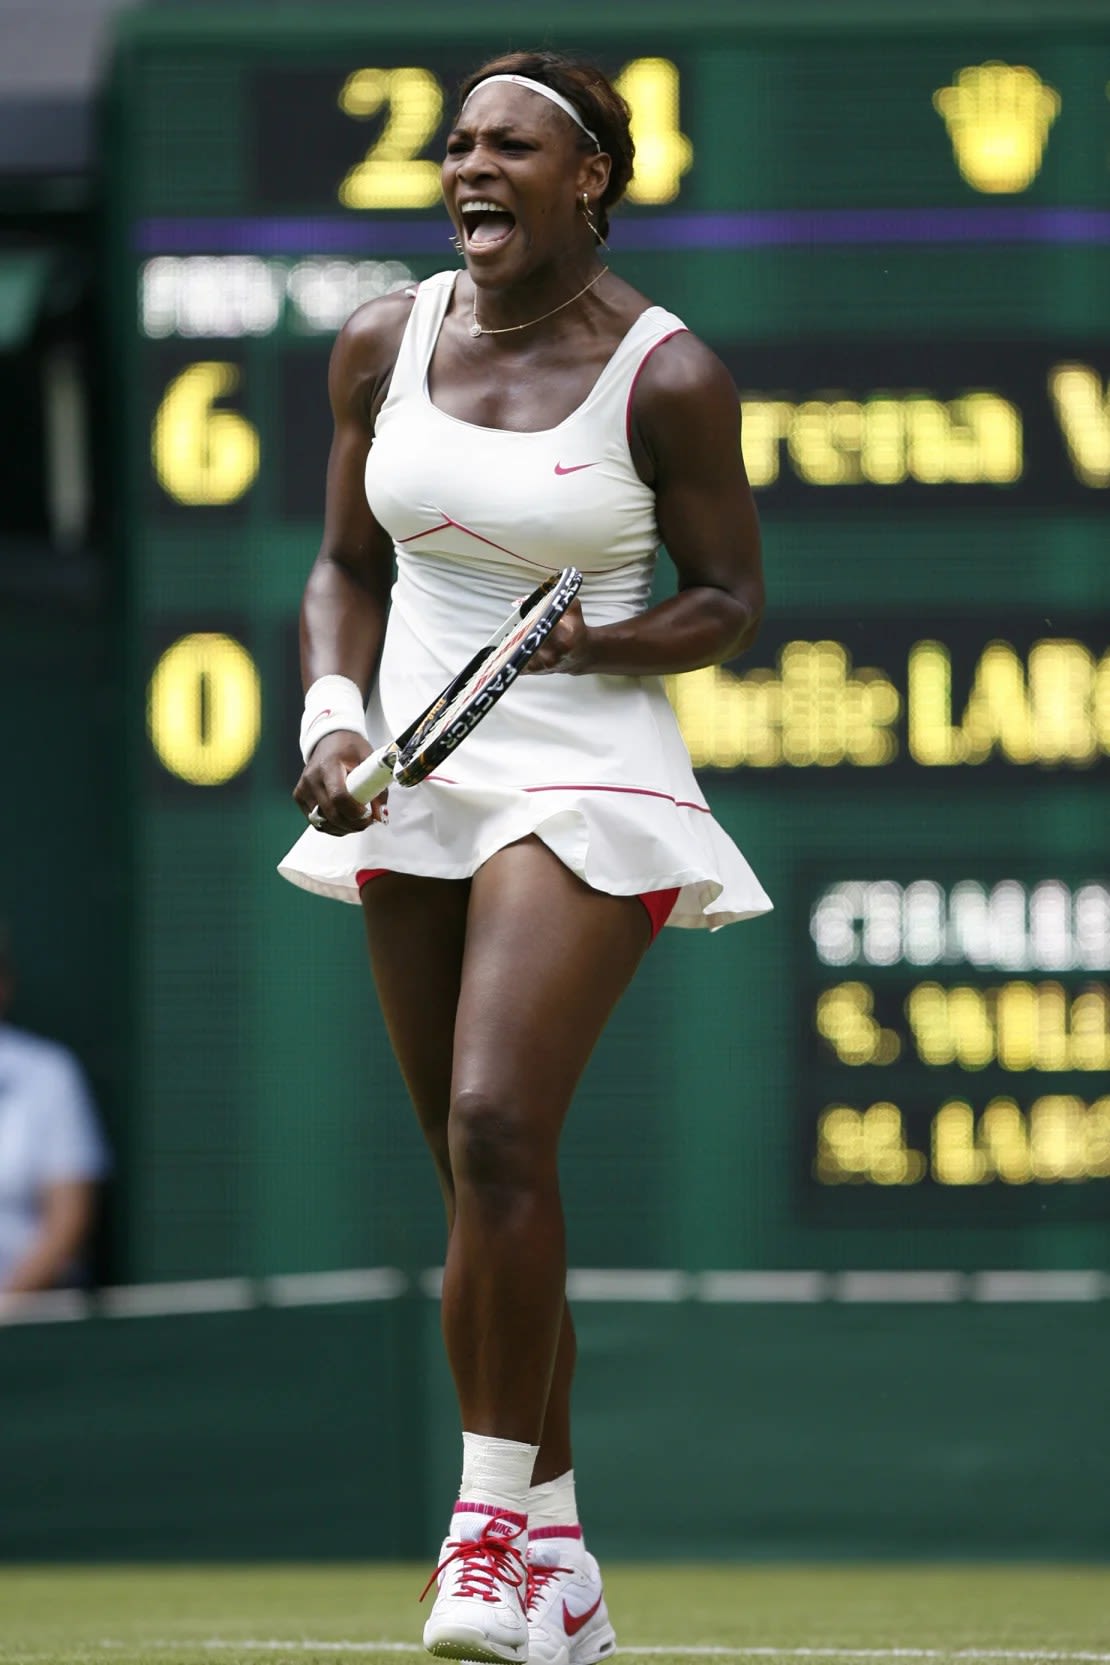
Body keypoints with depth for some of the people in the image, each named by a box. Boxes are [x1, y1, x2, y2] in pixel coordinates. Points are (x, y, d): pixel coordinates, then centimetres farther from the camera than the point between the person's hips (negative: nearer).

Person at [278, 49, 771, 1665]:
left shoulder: (668, 376, -9)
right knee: (484, 1177, 7)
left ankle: (498, 1520, -15)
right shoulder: (383, 344, 4)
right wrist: (336, 715, -3)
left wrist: (600, 640, -19)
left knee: (499, 1127, -23)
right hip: (416, 787, 5)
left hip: (585, 787, -5)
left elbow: (729, 599, -1)